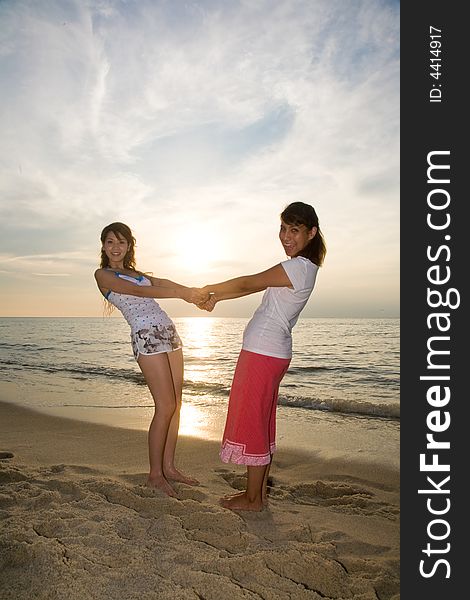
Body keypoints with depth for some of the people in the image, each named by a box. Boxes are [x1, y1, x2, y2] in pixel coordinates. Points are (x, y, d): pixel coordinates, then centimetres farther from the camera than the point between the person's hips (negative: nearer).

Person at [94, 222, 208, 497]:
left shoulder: (134, 272, 23)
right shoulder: (103, 274, 3)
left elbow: (163, 283, 6)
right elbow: (138, 291, -12)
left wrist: (195, 293, -12)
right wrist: (182, 293, -20)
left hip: (169, 332, 7)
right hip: (147, 336, -7)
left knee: (176, 404, 6)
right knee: (166, 407, -8)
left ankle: (169, 466, 18)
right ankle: (155, 474, 6)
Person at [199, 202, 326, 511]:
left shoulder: (296, 267, -18)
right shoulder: (305, 266, 13)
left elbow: (248, 283, -12)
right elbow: (256, 287, 15)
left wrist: (207, 289, 2)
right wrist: (217, 298, 10)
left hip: (261, 353, -10)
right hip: (274, 353, 10)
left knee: (251, 423, 2)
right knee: (263, 424, 17)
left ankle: (253, 499, 16)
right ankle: (260, 491, 29)